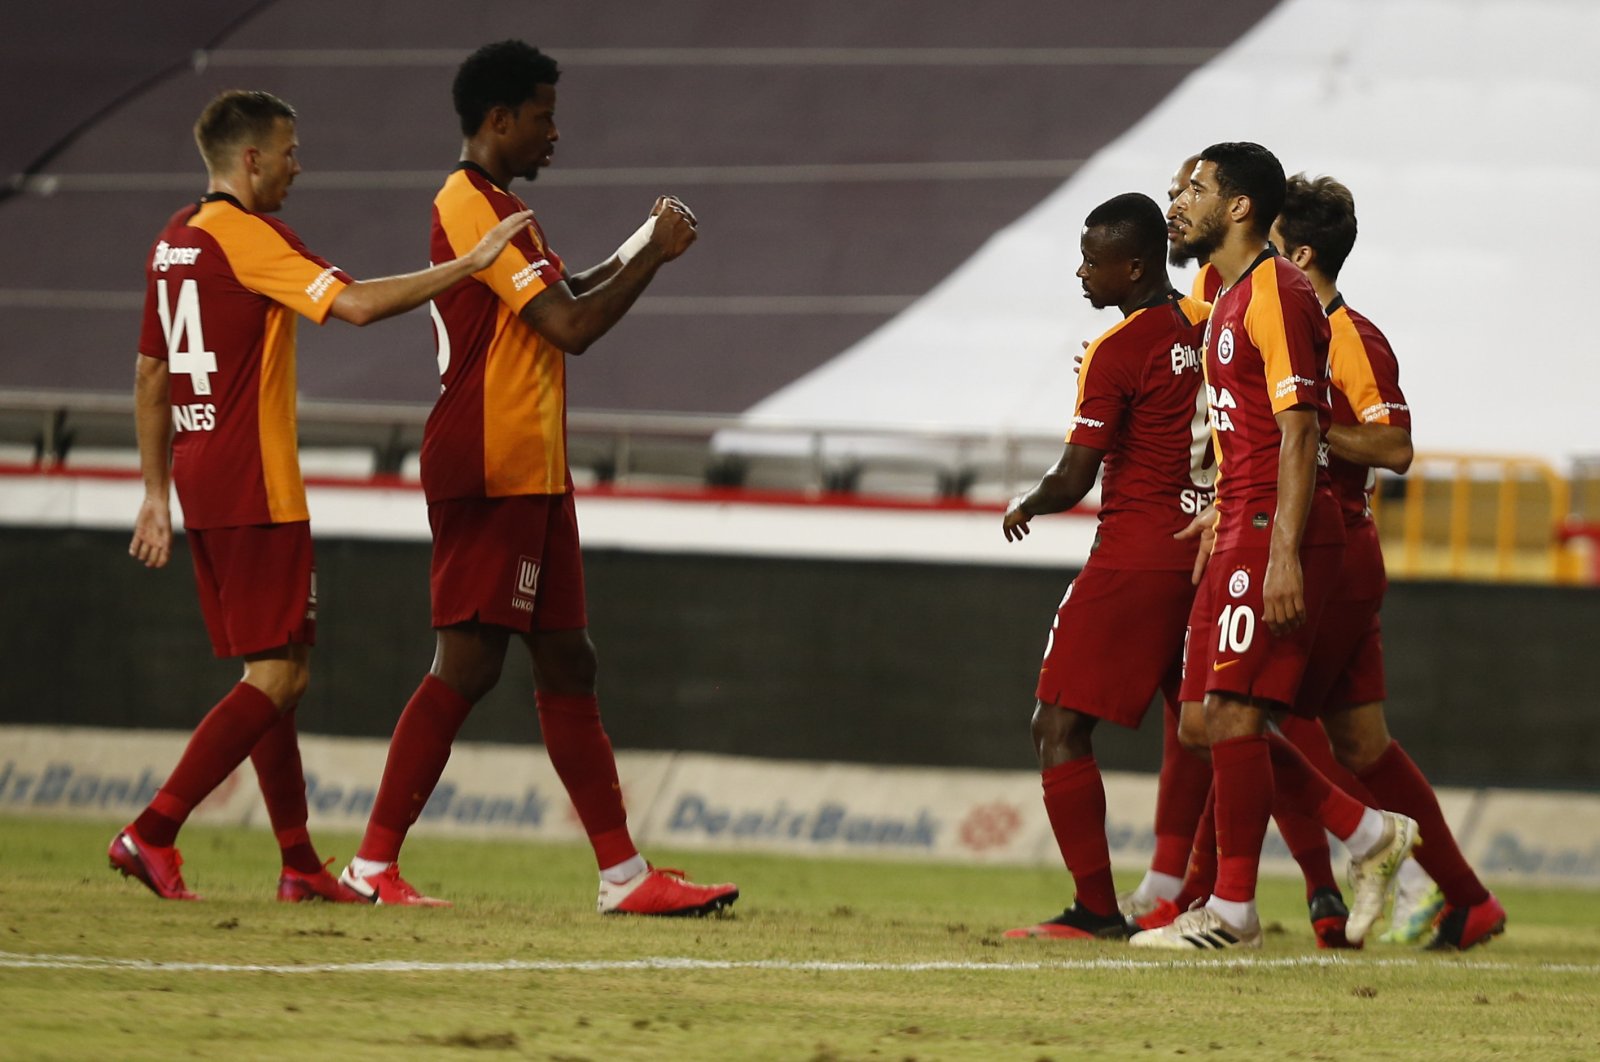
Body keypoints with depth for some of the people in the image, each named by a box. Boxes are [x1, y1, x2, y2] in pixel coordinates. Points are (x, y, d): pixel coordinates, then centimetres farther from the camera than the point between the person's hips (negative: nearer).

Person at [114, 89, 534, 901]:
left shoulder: (175, 240, 15)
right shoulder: (245, 235, -13)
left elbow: (151, 376, 20)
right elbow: (355, 304, -24)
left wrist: (158, 493, 23)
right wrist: (471, 264, -20)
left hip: (200, 489, 10)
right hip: (256, 492, -10)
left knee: (279, 677, 13)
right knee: (275, 677, -8)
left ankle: (301, 865, 14)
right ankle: (152, 834, -14)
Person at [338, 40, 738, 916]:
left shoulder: (498, 208, 18)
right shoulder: (472, 207, -14)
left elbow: (563, 299, 32)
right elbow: (572, 326, -19)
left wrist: (643, 249, 19)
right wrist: (654, 256, -8)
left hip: (534, 475, 10)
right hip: (489, 473, -10)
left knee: (567, 666, 8)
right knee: (468, 663, -9)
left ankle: (624, 874, 8)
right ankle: (374, 862, -5)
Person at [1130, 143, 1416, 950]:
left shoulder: (1275, 294, -12)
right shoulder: (1228, 298, 19)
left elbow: (1299, 434, -18)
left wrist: (1283, 552, -23)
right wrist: (1219, 523, 23)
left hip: (1275, 532, -10)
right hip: (1241, 532, 10)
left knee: (1231, 712, -10)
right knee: (1213, 718, 8)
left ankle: (1232, 910, -4)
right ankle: (1369, 834, 14)